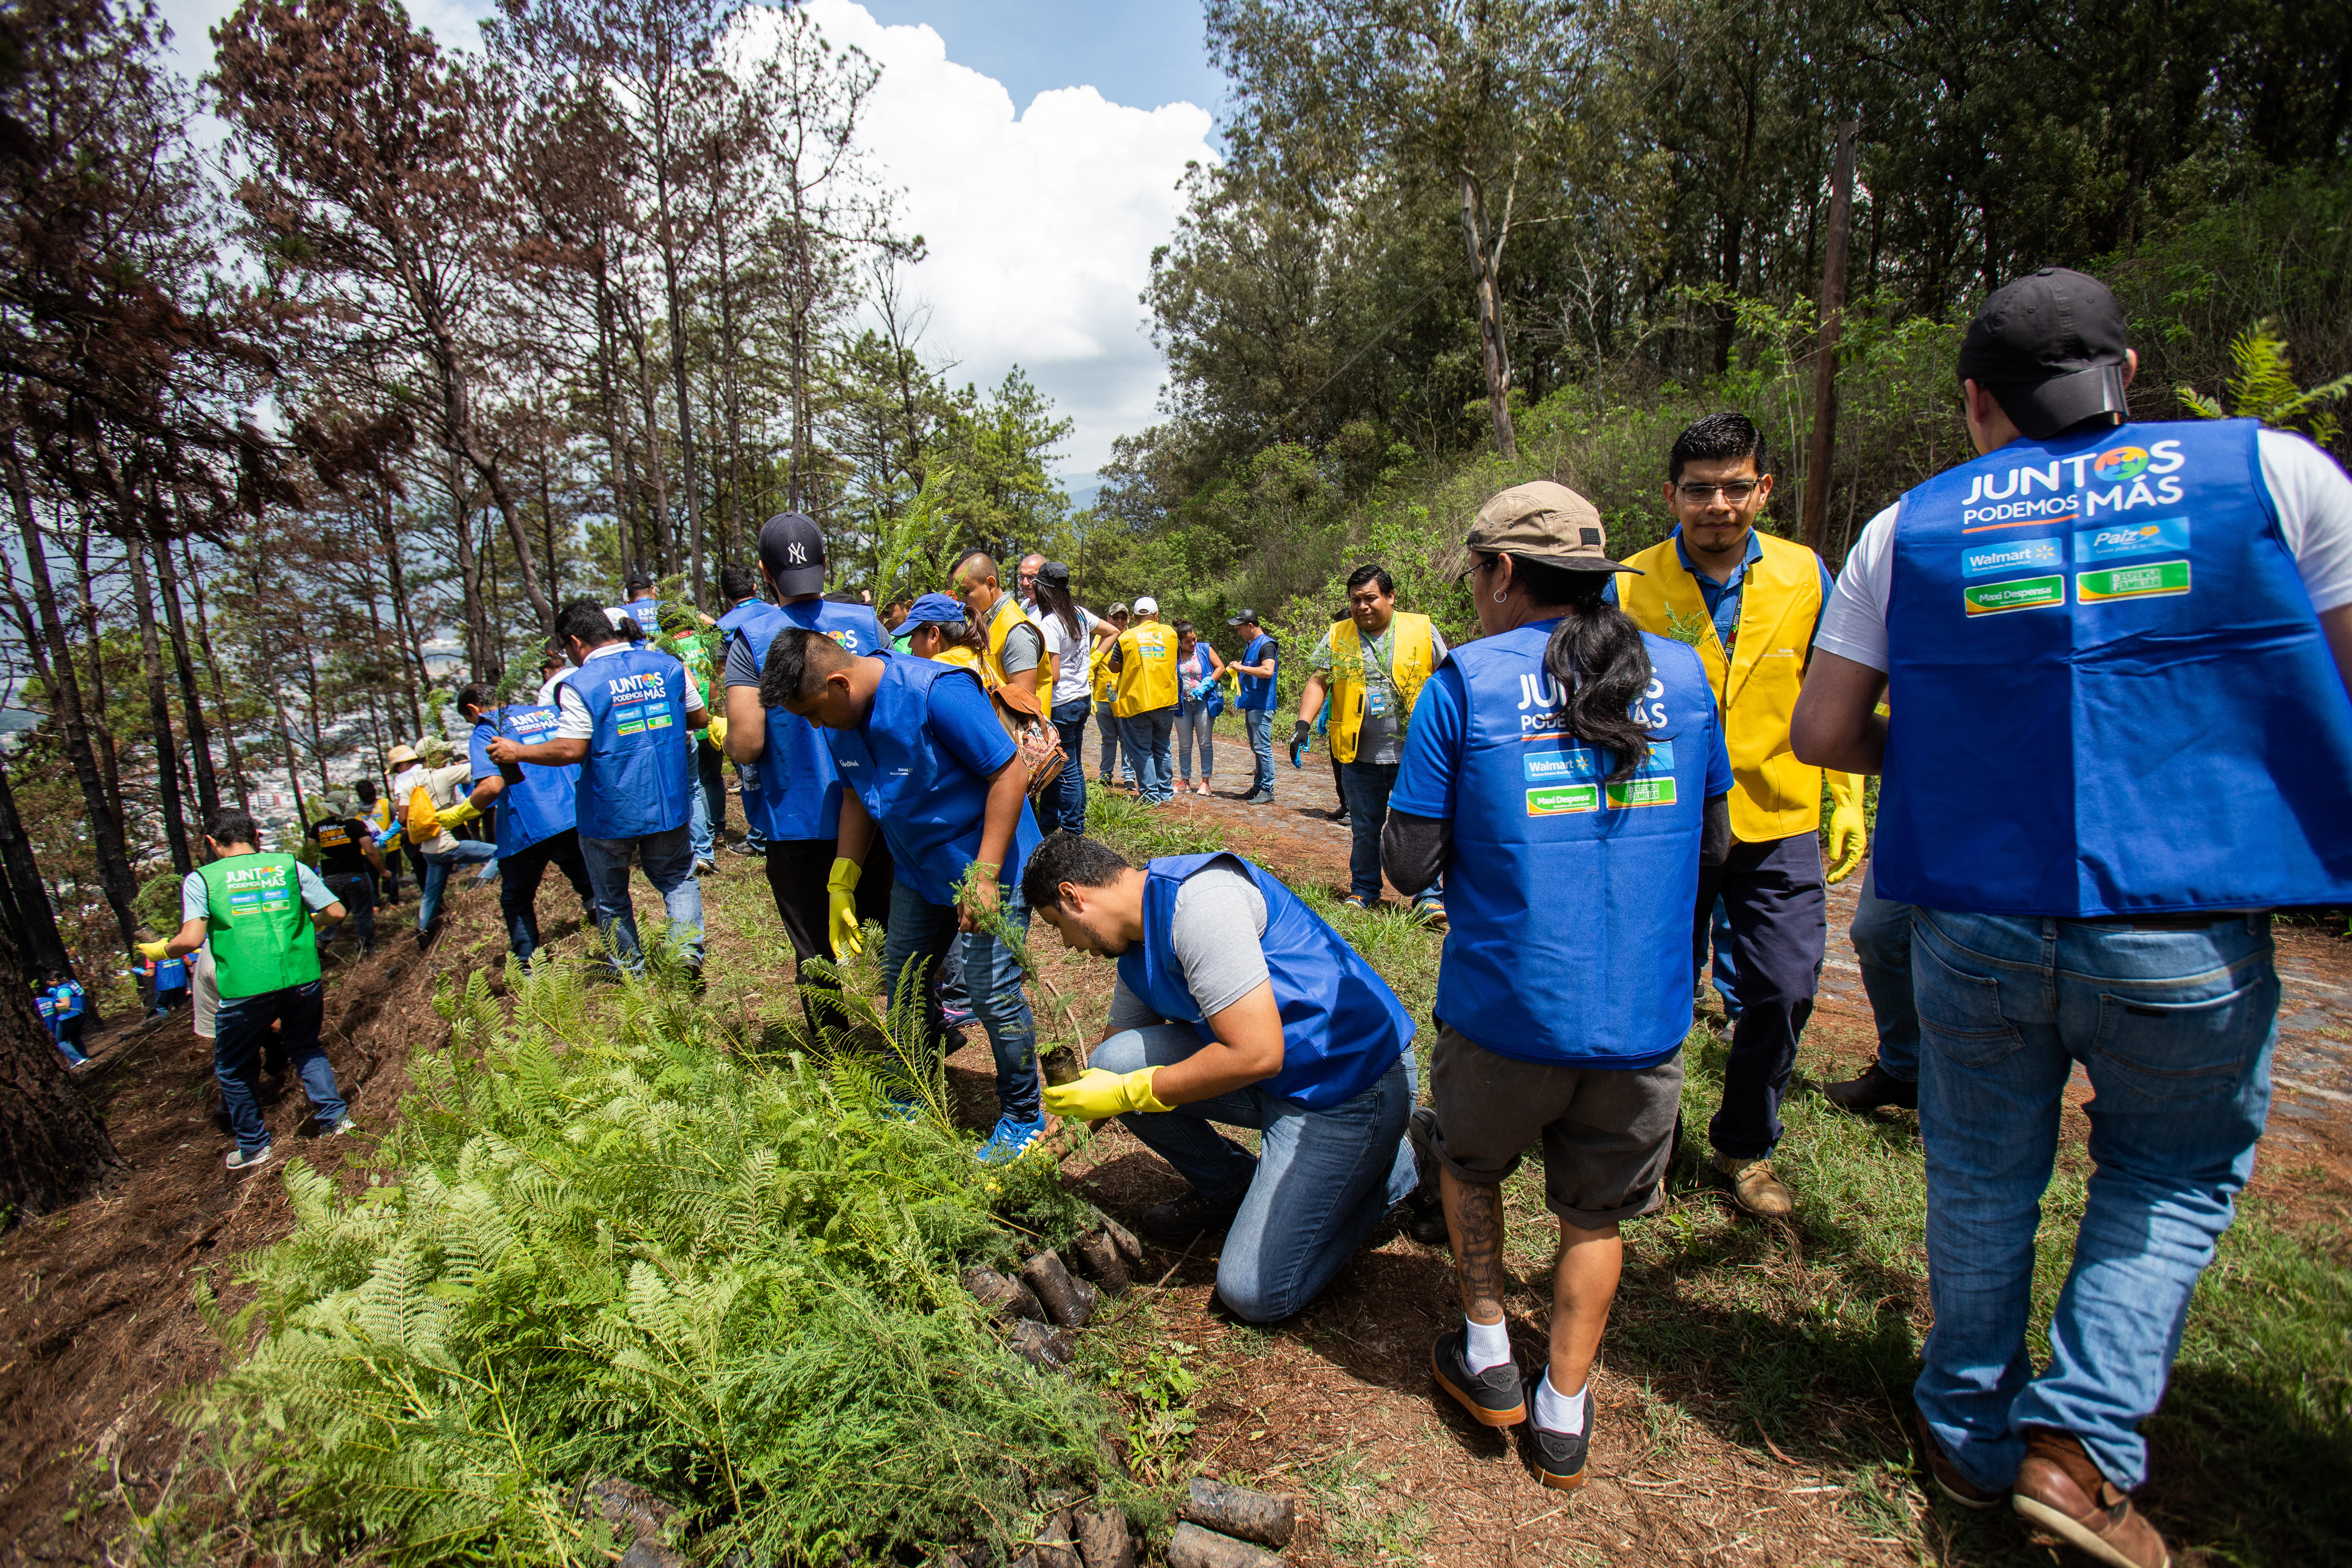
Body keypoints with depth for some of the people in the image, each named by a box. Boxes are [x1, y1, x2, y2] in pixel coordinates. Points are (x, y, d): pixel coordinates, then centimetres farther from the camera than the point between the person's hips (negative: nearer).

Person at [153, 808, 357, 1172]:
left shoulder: (200, 879, 0)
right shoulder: (290, 865, 5)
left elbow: (192, 939, -10)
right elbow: (335, 912, 4)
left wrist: (163, 950, 12)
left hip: (246, 989, -2)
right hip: (302, 978, 2)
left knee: (232, 1070, 20)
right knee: (305, 1048, 26)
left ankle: (254, 1147, 28)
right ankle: (335, 1117, 15)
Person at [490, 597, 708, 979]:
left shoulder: (579, 685, -13)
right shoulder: (667, 665, 1)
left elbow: (571, 750, -17)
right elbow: (699, 719, 9)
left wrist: (516, 752, -2)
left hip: (610, 814, -3)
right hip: (667, 804, 3)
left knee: (612, 899, 15)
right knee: (679, 878, 19)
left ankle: (631, 975, 27)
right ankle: (688, 946, -2)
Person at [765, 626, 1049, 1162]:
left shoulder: (938, 693, -27)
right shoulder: (841, 719, -2)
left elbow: (1010, 774, -26)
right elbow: (858, 796, 12)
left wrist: (985, 876, -25)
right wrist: (842, 883, 8)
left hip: (987, 863, -8)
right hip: (918, 871, 8)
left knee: (992, 990, -6)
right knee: (901, 979, 14)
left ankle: (1023, 1118, 15)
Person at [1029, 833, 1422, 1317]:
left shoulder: (1196, 898, -25)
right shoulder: (1135, 952, 7)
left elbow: (1258, 1054, -27)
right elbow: (1114, 1062, 20)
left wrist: (1127, 1092, -17)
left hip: (1354, 1086, -8)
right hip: (1271, 1083, 8)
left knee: (1252, 1293, -6)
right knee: (1112, 1061, -6)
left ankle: (1391, 1167, 14)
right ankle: (1228, 1188, 16)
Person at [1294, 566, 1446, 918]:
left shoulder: (1422, 630, 2)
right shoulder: (1337, 637, 5)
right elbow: (1318, 681, 0)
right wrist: (1303, 723, -14)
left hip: (1415, 755, -2)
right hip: (1360, 757, 2)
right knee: (1364, 829, 13)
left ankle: (1429, 898, 11)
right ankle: (1363, 890, 29)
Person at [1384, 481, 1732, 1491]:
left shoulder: (1466, 681, -9)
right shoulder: (1682, 673, 2)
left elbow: (1410, 865, -8)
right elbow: (1713, 844, 12)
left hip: (1508, 1010, -3)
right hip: (1646, 1020, 3)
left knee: (1467, 1158, 27)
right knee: (1595, 1212, 24)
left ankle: (1487, 1355, 36)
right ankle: (1563, 1413, 33)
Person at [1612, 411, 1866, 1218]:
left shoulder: (1804, 574, 1)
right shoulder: (1630, 588, -8)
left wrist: (1846, 800, 7)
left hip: (1779, 826, 2)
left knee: (1784, 991, 6)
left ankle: (1744, 1148, 30)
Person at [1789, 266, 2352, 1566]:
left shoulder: (1910, 527, 3)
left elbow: (1820, 736, 2)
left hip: (1973, 926, 1)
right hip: (2190, 931, 0)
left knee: (1982, 1179, 19)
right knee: (2175, 1177, 23)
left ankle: (1971, 1434, 34)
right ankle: (2080, 1437, 16)